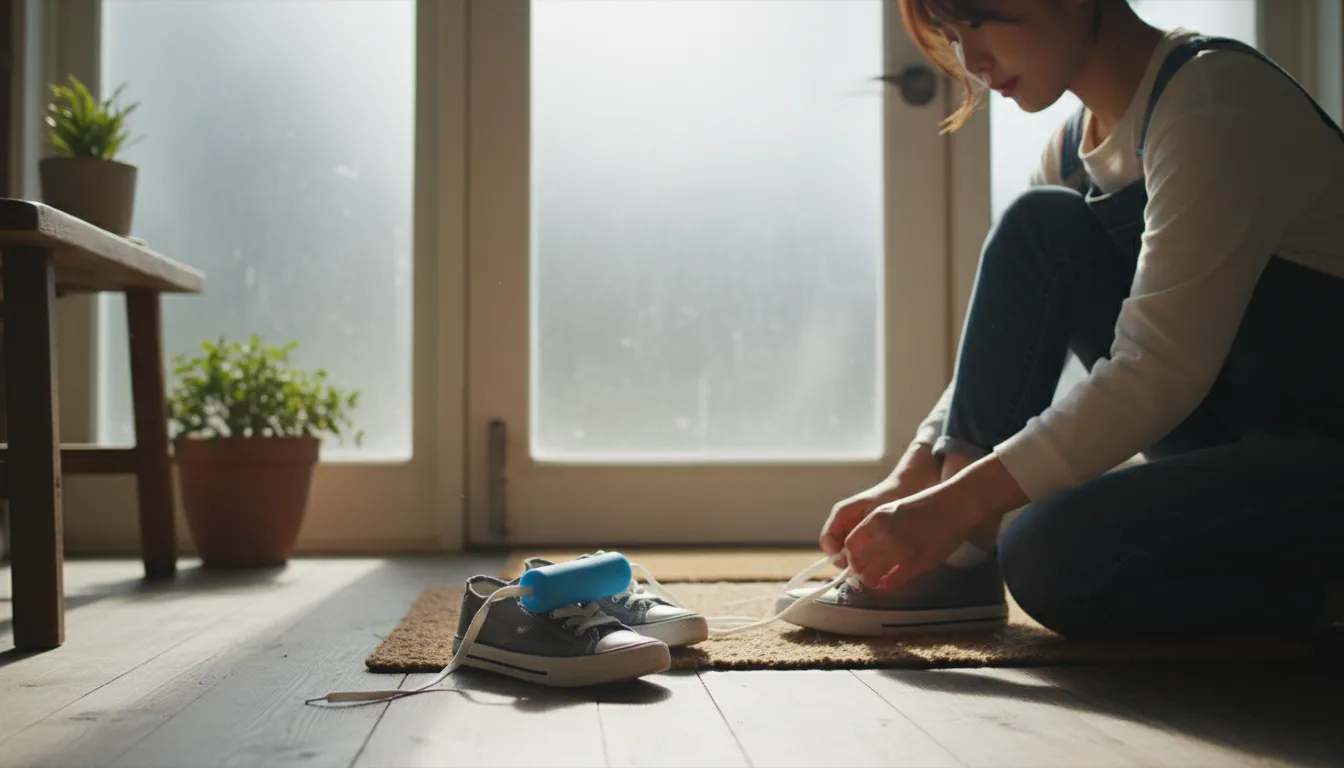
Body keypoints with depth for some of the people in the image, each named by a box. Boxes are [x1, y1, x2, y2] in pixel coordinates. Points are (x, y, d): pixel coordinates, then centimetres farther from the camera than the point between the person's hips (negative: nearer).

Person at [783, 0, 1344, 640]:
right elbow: (1012, 351, 8)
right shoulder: (1077, 142, 7)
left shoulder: (1214, 97, -20)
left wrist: (956, 503, -29)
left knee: (1051, 556, -30)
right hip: (1232, 441, 8)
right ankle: (958, 558, -8)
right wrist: (911, 480, -5)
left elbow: (1156, 370, -29)